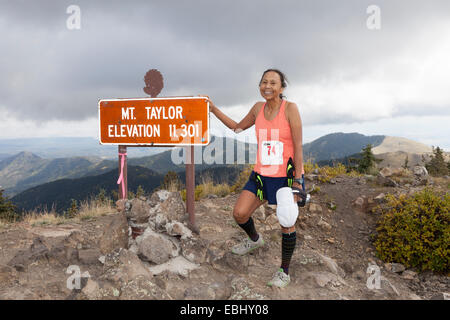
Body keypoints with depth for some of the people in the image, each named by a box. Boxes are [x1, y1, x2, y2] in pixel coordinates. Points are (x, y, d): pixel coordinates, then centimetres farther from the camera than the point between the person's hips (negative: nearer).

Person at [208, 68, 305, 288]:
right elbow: (238, 127, 22)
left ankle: (284, 272, 23)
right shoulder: (258, 108, 5)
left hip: (287, 176, -5)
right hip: (262, 175, 5)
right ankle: (254, 239, 34)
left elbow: (298, 147, -12)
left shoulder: (290, 108, -11)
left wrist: (297, 182, -16)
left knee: (287, 223, 4)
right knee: (239, 214, 0)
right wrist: (213, 109, 17)